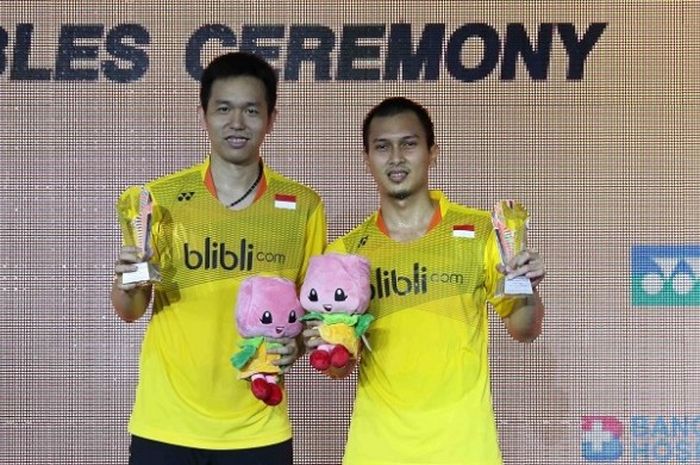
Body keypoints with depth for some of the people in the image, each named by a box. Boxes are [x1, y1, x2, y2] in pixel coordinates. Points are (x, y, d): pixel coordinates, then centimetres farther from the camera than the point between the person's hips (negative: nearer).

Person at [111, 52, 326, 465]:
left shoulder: (303, 207, -2)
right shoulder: (157, 199, -3)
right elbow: (130, 312, 5)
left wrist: (298, 343, -12)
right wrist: (129, 286, -15)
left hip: (258, 430, 1)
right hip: (165, 427, 0)